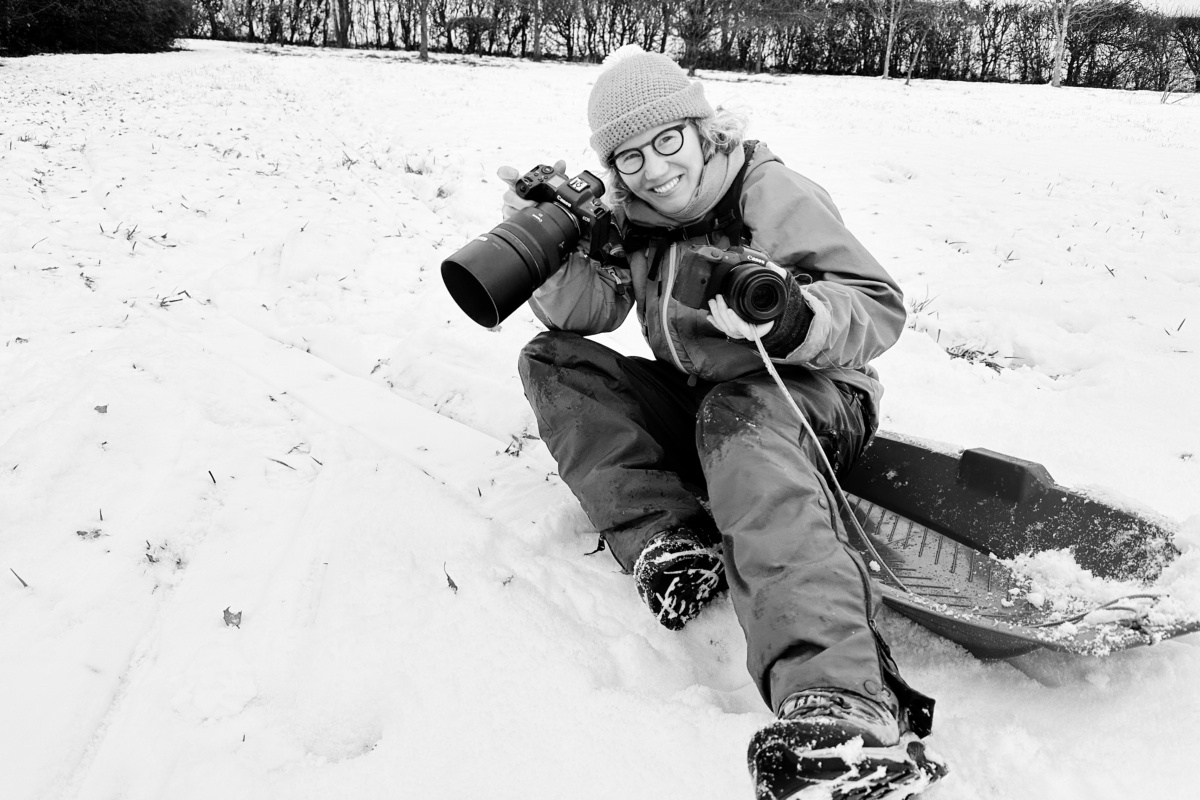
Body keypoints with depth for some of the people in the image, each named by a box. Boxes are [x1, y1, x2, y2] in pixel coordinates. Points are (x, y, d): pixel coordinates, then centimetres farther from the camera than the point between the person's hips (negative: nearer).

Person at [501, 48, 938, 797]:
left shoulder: (772, 192, -12)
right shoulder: (633, 213, 5)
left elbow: (882, 309, -16)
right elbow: (586, 314, 0)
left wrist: (788, 319, -36)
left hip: (811, 396, -6)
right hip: (698, 400, 6)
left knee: (736, 413, -41)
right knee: (551, 360, -7)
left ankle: (842, 698, -62)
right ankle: (671, 540, -25)